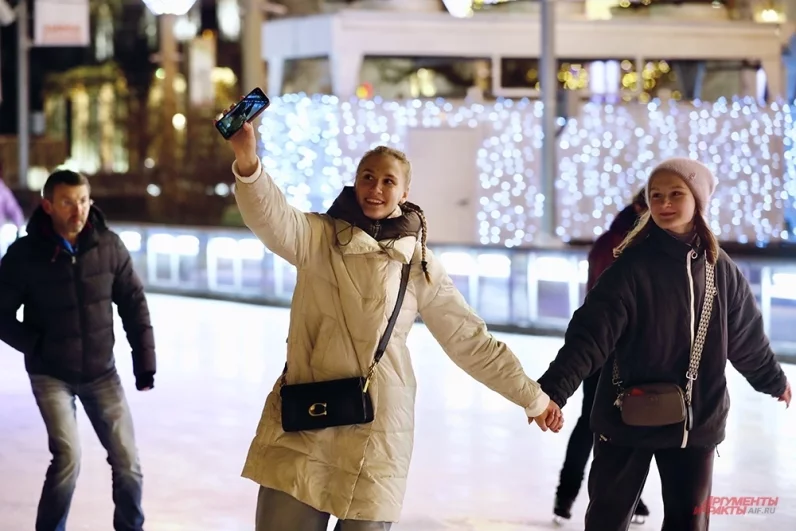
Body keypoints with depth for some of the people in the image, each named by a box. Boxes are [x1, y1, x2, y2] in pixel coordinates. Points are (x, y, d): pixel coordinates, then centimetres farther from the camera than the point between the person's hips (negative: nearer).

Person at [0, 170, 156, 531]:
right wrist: (36, 346, -14)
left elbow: (133, 304, 1)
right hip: (51, 375, -3)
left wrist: (145, 360, -1)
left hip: (101, 371, 3)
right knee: (68, 456, -15)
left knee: (126, 458, 4)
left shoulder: (109, 246, -8)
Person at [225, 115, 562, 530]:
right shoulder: (320, 237, 2)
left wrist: (532, 397, 14)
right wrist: (247, 162, -39)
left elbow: (470, 341, 12)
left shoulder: (419, 264, 6)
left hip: (375, 437, 1)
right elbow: (272, 218, -19)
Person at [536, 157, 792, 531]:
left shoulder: (720, 269, 0)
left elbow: (746, 336, 15)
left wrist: (774, 380, 28)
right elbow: (590, 334, -21)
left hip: (696, 420, 3)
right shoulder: (632, 266, -13)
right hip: (628, 418, -3)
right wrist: (553, 389, -34)